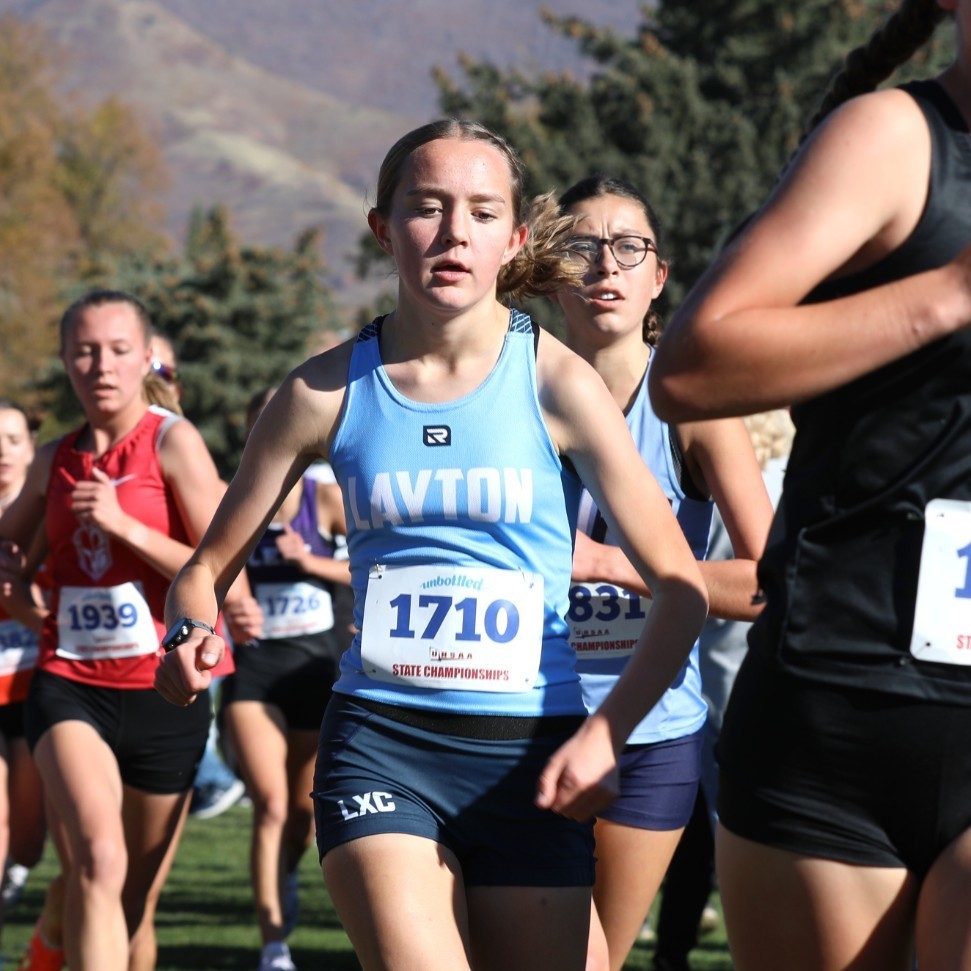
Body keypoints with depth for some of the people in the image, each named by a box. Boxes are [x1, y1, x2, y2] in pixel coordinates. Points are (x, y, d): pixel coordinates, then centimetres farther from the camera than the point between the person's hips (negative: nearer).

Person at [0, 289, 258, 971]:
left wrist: (123, 526, -18)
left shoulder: (173, 442, -4)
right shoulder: (55, 461, 8)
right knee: (97, 863, -25)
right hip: (68, 685, 2)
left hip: (162, 691, -1)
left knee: (136, 902, 8)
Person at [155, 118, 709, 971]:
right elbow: (212, 564, 11)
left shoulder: (556, 383, -4)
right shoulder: (329, 390, 2)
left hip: (529, 750, 0)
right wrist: (193, 632, -12)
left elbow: (681, 589, -4)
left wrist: (605, 734, -17)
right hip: (379, 740, 0)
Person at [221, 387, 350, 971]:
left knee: (305, 809, 13)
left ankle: (285, 878, 46)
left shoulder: (327, 498, -1)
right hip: (252, 665, -1)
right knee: (270, 805, -15)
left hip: (316, 661, 1)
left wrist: (310, 561, -15)